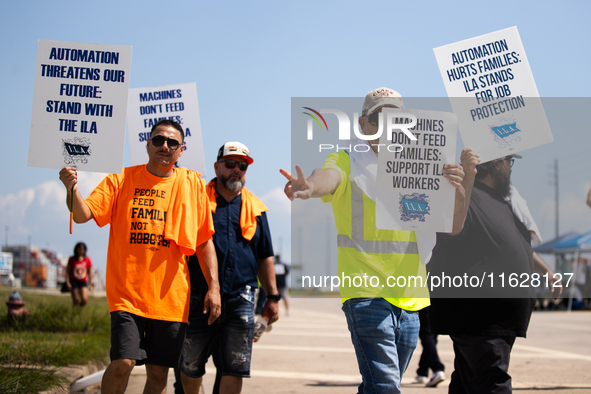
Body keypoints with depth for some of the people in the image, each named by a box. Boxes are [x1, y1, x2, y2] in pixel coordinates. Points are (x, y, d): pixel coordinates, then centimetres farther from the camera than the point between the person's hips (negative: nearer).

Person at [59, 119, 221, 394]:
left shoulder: (192, 184, 8)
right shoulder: (122, 180, 4)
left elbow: (205, 241, 9)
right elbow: (83, 215, -6)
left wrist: (213, 286, 1)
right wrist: (72, 190, -26)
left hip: (171, 296, 2)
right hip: (128, 291, -2)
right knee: (123, 362, -16)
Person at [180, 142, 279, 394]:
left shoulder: (255, 208, 13)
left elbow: (264, 257, 18)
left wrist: (272, 296, 13)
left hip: (240, 298, 2)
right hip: (198, 296, -2)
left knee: (235, 368, -4)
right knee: (191, 367, 6)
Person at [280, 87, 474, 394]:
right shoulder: (347, 162, 1)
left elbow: (452, 226, 6)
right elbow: (329, 176, -24)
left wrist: (458, 188, -16)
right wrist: (310, 186, -49)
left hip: (410, 300, 5)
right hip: (366, 293, -5)